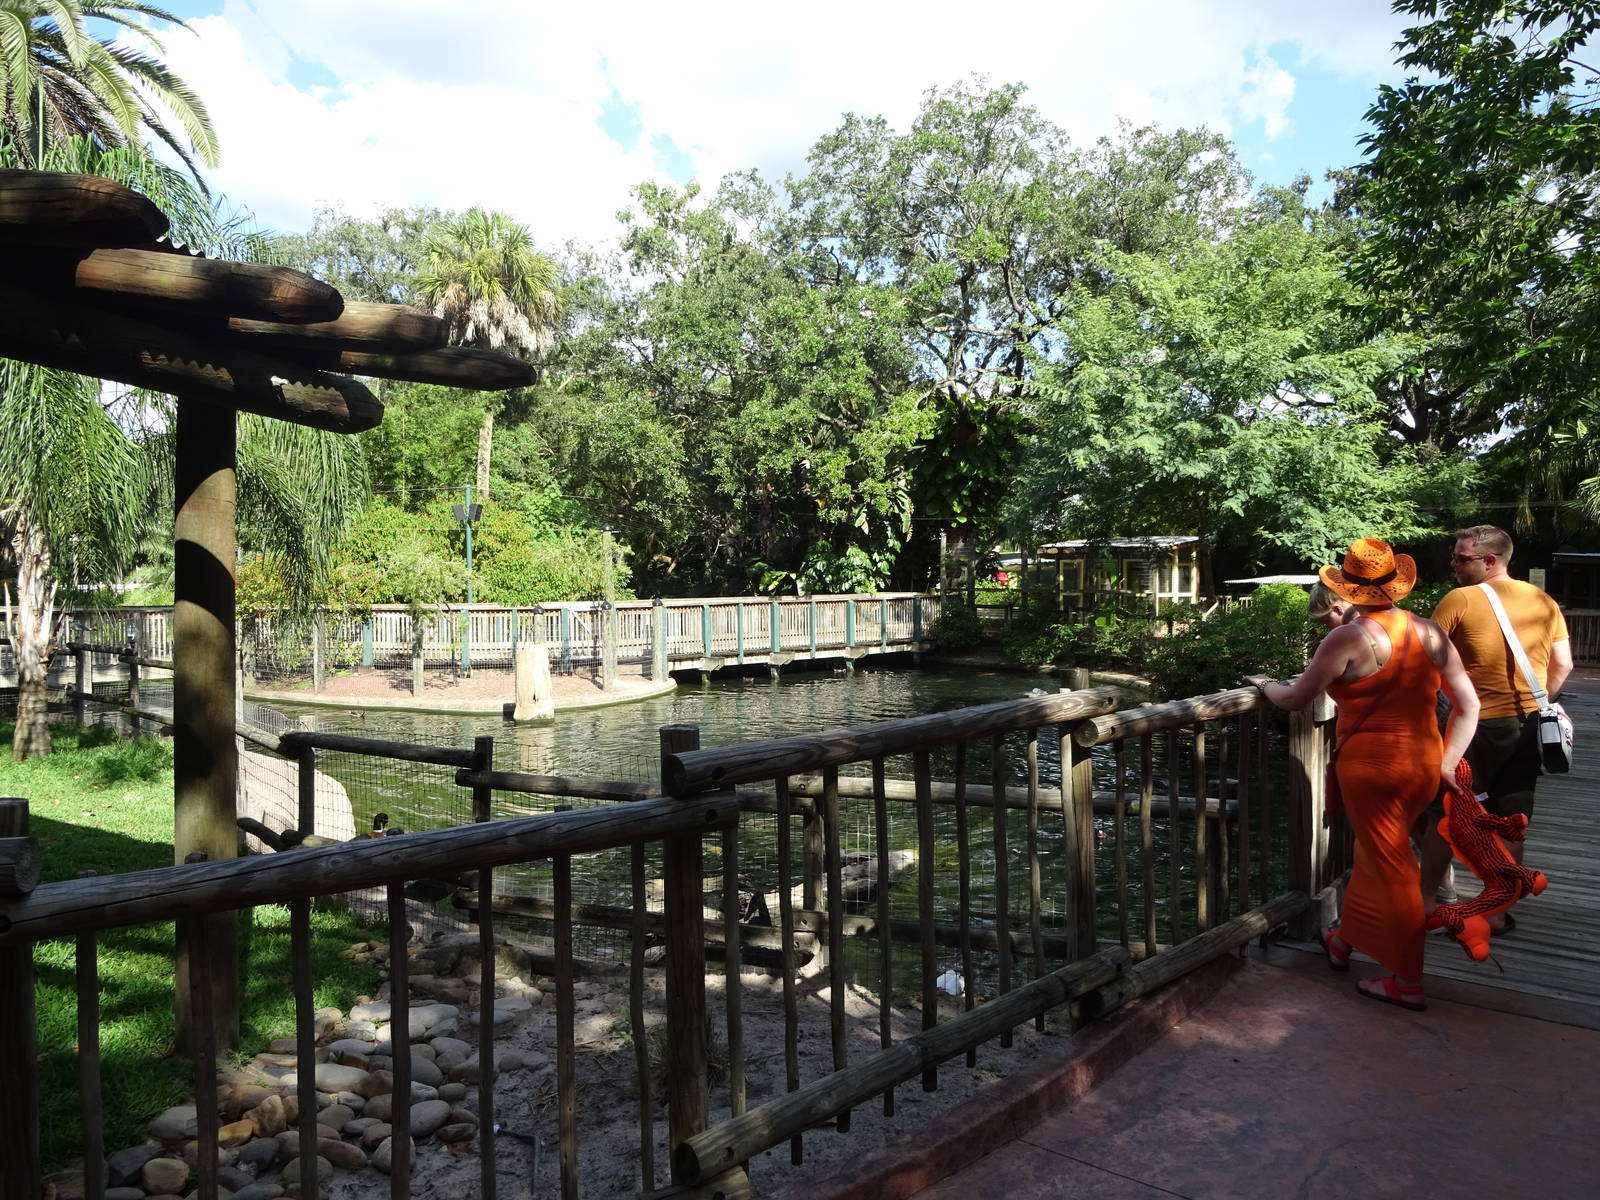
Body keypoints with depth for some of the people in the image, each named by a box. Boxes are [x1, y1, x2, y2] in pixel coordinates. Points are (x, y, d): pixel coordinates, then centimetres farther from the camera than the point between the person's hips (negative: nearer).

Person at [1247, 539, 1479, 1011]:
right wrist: (1447, 762, 11)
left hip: (1372, 768, -6)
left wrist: (1266, 685, 12)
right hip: (1425, 766, 6)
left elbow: (1296, 698, -8)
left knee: (1393, 871, 2)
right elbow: (1468, 704, 6)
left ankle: (1408, 984, 11)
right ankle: (1343, 942, 39)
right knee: (1371, 855, 22)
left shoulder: (1349, 638, -14)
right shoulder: (1430, 634, 3)